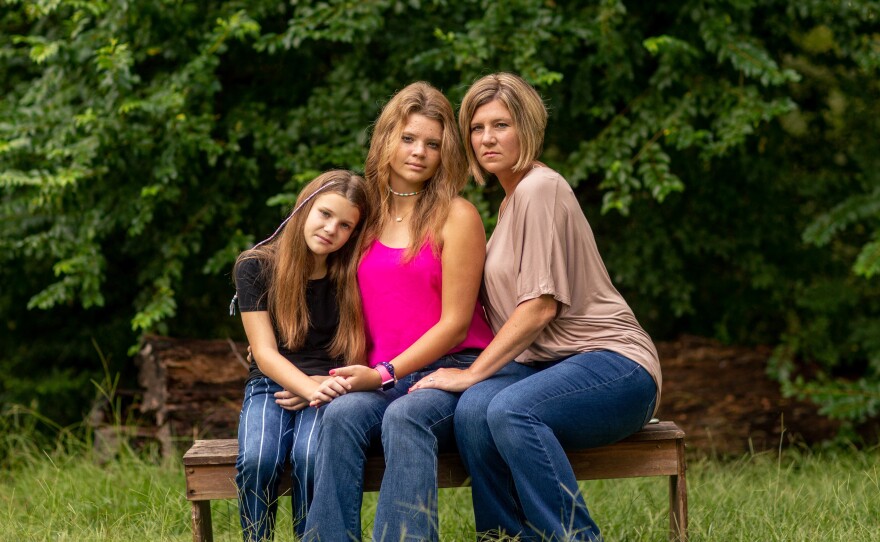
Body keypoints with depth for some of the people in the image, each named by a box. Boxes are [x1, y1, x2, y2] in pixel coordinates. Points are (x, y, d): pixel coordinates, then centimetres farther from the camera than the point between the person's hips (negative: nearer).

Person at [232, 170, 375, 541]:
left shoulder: (353, 277, 1)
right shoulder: (255, 267, -2)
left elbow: (359, 356, 3)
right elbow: (265, 353, -6)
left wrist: (326, 386, -16)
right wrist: (310, 388, -23)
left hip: (330, 386, 0)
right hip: (271, 386, 0)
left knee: (311, 456, -33)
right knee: (257, 460, -31)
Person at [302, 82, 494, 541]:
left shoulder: (456, 217, -1)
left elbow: (455, 322, -5)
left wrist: (386, 374, -11)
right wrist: (359, 373, 3)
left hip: (450, 370, -4)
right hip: (381, 379, 4)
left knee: (404, 418, -36)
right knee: (341, 413, -29)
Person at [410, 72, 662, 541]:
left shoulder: (540, 189, -8)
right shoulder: (511, 201, 21)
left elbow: (542, 306, -15)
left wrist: (473, 374, -15)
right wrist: (474, 377, 6)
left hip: (614, 364, -7)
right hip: (546, 365, 7)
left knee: (511, 409, -34)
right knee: (472, 410, -24)